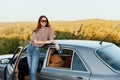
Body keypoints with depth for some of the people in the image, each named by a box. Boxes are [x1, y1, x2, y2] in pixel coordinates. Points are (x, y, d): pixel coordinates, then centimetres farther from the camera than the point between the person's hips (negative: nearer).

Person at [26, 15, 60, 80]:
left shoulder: (48, 29, 3)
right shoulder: (36, 31, 7)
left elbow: (52, 39, -3)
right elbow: (35, 42, -5)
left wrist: (56, 43, -25)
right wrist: (46, 42, -15)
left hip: (37, 49, -3)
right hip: (30, 48, 3)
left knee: (33, 70, -11)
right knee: (30, 69, 6)